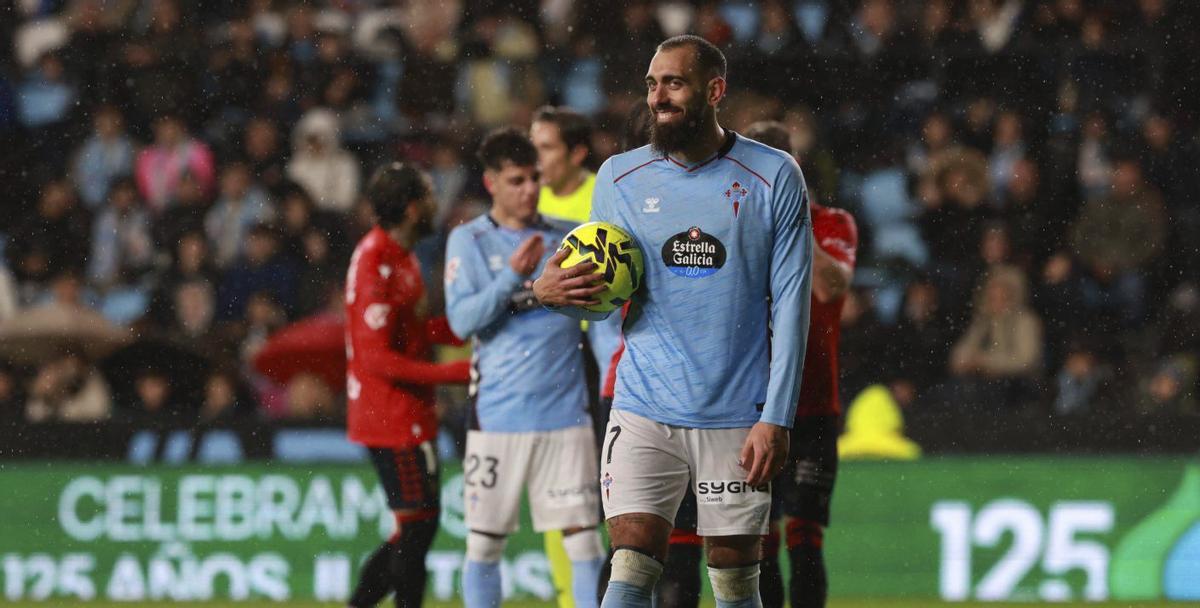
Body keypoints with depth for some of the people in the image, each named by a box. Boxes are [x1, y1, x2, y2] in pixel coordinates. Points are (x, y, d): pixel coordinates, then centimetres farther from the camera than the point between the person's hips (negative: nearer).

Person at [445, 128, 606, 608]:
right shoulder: (468, 241, 3)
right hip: (496, 414, -1)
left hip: (565, 409, 1)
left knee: (582, 534, -3)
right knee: (484, 540, 3)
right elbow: (463, 320, -7)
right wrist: (512, 275, -19)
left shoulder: (571, 238, 8)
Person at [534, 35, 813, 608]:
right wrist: (551, 291, -10)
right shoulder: (619, 177, 6)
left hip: (737, 419, -1)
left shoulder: (773, 177, -1)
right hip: (644, 411, 1)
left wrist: (776, 418, -9)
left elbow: (790, 303, -2)